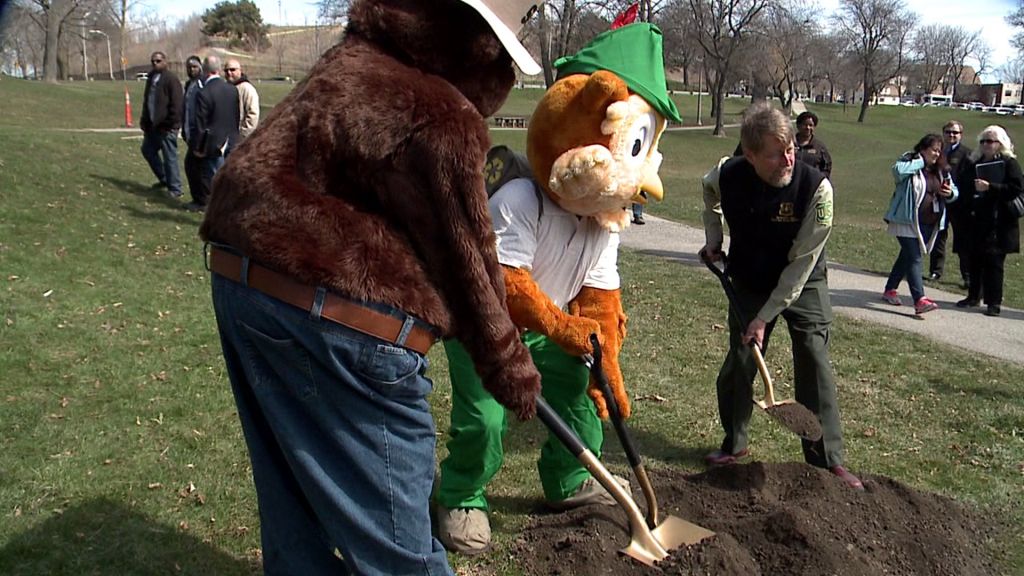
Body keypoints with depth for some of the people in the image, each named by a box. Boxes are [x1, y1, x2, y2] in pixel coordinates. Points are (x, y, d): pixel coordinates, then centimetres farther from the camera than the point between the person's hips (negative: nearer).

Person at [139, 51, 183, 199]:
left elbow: (176, 104, -19)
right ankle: (164, 179, 32)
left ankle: (175, 189, 4)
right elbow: (147, 101, 20)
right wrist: (145, 121, 14)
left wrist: (170, 123, -20)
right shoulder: (151, 77, 14)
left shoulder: (171, 79, -13)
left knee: (169, 157, -4)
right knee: (148, 150, 19)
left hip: (166, 126, -10)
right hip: (153, 125, 10)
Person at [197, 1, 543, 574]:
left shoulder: (351, 59, 7)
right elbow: (466, 260, -10)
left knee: (295, 501, 24)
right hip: (336, 318, -9)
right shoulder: (438, 119, -19)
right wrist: (511, 369, 5)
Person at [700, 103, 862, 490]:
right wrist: (713, 236, 2)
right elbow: (709, 190, 10)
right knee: (738, 363, 3)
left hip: (803, 285, -2)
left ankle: (827, 459, 3)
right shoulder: (728, 176, -20)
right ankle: (734, 444, 23)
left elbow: (801, 264, -25)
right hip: (748, 282, 3)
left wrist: (766, 316, -24)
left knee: (814, 363, -7)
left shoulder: (816, 187, -29)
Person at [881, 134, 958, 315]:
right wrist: (921, 162, -19)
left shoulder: (941, 170, 11)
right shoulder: (910, 165, -8)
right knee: (915, 258, -14)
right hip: (908, 221, -7)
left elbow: (954, 190, 20)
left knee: (907, 256, 17)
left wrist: (950, 193, -4)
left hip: (930, 224, 7)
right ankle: (919, 300, -20)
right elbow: (898, 170, -31)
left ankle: (890, 290, 32)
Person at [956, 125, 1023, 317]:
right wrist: (968, 209, 0)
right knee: (975, 260, 8)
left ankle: (994, 302, 1)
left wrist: (990, 187, -19)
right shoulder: (974, 164, 13)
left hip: (999, 224, -5)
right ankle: (973, 296, 21)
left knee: (993, 261, -5)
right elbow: (965, 189, 17)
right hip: (976, 221, 5)